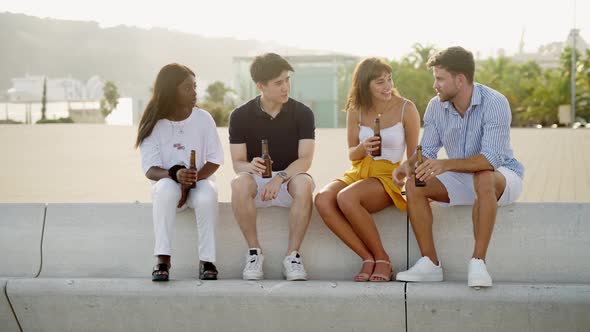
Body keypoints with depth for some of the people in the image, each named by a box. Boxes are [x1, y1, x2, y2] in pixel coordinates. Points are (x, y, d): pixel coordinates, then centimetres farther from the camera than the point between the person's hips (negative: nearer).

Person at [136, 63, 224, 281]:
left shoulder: (203, 118, -3)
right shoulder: (153, 124, -5)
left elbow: (215, 160, -2)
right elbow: (150, 170, -10)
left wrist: (194, 179, -20)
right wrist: (174, 174, -31)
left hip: (200, 180, 0)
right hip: (167, 181, 0)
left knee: (207, 196, -35)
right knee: (166, 189, -36)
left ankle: (207, 260, -23)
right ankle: (163, 259, -32)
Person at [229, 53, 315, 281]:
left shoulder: (302, 113, -3)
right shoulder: (241, 116, -2)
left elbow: (305, 160, -10)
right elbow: (237, 163, -4)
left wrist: (280, 177, -28)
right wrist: (250, 167, -29)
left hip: (289, 179, 0)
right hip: (256, 179, 0)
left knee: (304, 183, -36)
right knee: (240, 184, -35)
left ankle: (292, 256, -26)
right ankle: (254, 252, -21)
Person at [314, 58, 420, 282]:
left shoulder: (406, 109, -3)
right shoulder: (356, 110, 7)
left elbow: (413, 155, 1)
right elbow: (351, 154, 12)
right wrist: (363, 148, -11)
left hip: (389, 175, -4)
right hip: (359, 172, 4)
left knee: (346, 198, -35)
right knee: (323, 200, -28)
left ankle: (382, 259, -17)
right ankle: (369, 258, -20)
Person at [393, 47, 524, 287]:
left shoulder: (494, 103, -23)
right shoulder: (436, 107, -4)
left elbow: (491, 158, -33)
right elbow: (427, 151, 2)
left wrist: (446, 164, -47)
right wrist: (409, 165, -22)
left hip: (503, 176, -5)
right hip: (461, 180, 5)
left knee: (483, 179, -40)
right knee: (414, 185, -19)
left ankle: (478, 262, -34)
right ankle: (430, 263, -18)